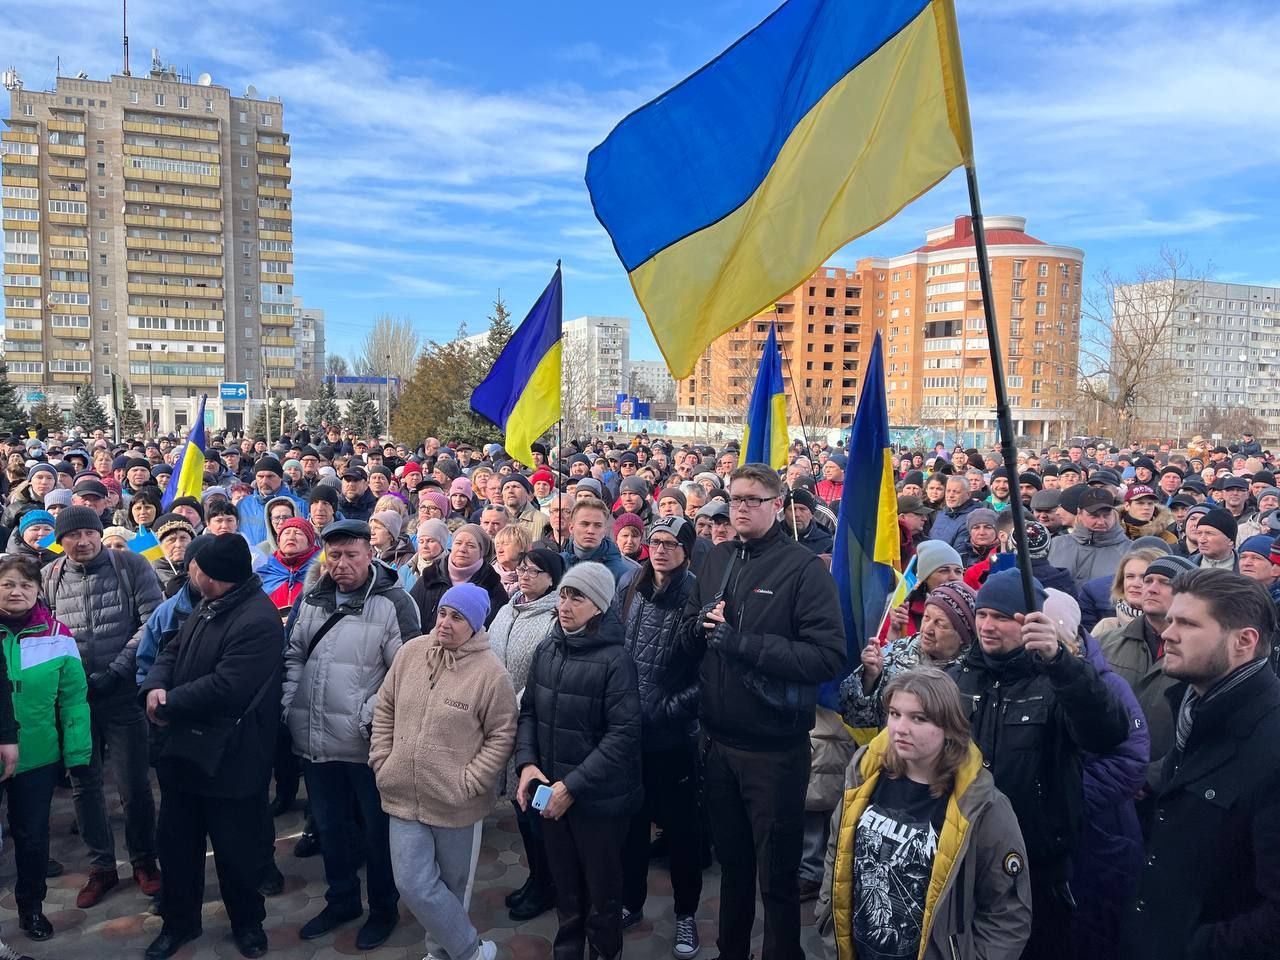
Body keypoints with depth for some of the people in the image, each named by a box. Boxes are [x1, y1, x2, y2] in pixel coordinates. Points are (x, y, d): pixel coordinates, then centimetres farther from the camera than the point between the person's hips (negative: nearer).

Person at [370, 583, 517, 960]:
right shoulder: (410, 653, -1)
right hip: (404, 798, 4)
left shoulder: (490, 672, -15)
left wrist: (468, 783, -14)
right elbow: (384, 710, 9)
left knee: (453, 886, 13)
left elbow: (502, 735, -10)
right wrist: (382, 761, 3)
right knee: (414, 885, 3)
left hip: (457, 805, -4)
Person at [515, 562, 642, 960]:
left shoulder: (615, 659, -17)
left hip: (599, 798, -5)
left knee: (602, 888, 14)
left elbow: (624, 734, -19)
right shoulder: (546, 650, 0)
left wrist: (573, 785, -20)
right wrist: (527, 763, -7)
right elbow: (528, 711, 8)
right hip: (550, 794, 5)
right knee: (564, 883, 22)